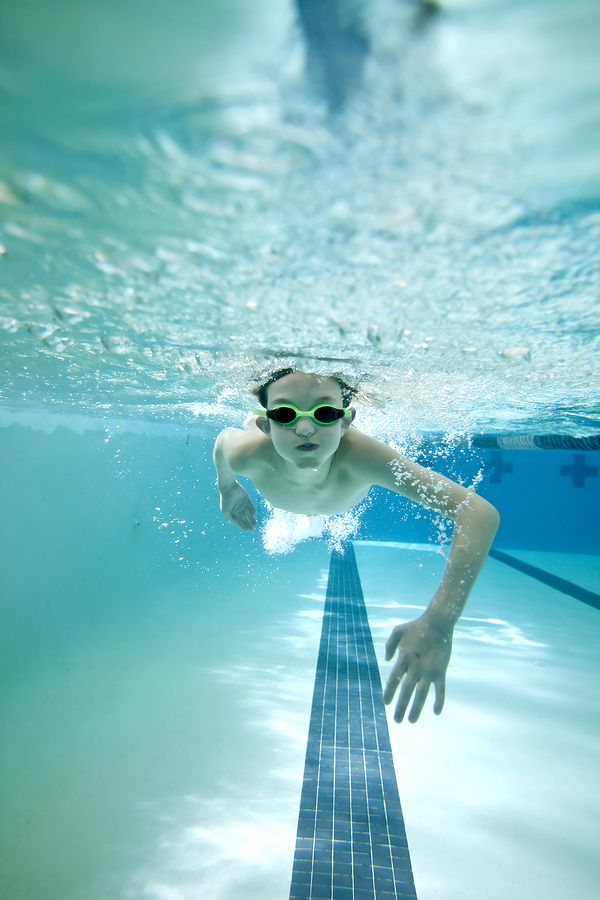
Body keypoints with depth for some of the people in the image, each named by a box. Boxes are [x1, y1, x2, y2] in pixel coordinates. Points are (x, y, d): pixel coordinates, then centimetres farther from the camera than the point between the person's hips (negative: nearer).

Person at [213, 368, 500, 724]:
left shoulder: (360, 453, -54)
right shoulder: (249, 454, -47)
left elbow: (481, 512, -59)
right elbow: (224, 437, -20)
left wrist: (440, 620, -70)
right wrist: (227, 488, -4)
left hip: (350, 471, 0)